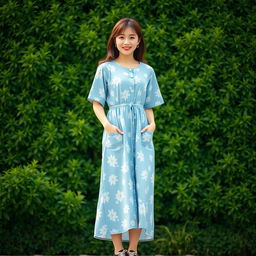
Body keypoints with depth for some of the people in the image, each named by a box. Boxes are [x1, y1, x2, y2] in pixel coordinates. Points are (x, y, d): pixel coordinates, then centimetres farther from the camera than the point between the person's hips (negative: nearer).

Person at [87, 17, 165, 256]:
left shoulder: (147, 71, 12)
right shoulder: (106, 68, 4)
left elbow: (149, 105, 15)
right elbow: (97, 103, 4)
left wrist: (152, 123, -5)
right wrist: (106, 124, -13)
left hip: (141, 133, 3)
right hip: (116, 132, -3)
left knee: (141, 185, -1)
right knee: (116, 185, -4)